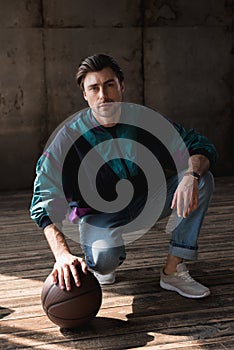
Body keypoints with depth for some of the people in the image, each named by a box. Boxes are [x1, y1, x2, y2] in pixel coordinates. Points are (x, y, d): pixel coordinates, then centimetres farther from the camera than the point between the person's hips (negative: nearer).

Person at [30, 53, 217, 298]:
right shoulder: (69, 137, -20)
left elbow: (201, 146, -10)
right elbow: (46, 200, -26)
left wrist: (191, 176, -35)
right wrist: (62, 254, -42)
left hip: (145, 201, 4)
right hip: (99, 213, -3)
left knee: (202, 179, -19)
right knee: (103, 259, -37)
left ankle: (172, 271, -15)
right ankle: (114, 257, 5)